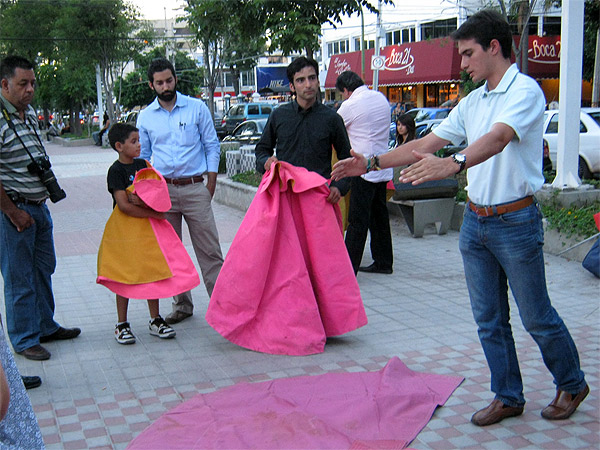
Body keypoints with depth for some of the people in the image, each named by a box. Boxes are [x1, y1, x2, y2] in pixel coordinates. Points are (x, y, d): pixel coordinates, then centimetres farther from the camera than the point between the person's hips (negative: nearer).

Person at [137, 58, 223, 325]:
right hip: (162, 190, 3)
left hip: (195, 188, -2)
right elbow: (142, 155, 15)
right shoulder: (145, 117, 8)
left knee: (209, 250, -3)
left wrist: (211, 182, -1)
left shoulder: (197, 108, 3)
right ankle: (182, 305, 19)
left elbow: (212, 145, 6)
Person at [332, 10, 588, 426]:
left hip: (516, 222, -7)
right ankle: (508, 396, 25)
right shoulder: (471, 102, 12)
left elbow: (497, 140, -31)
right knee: (489, 318, 11)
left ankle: (571, 384, 29)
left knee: (537, 317, 6)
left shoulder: (525, 90, -12)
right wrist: (371, 163, 6)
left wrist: (452, 165, -48)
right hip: (475, 221, 7)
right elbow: (423, 145, 13)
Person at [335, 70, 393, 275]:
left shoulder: (350, 106, -11)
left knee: (357, 221, -6)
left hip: (364, 170, -7)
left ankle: (348, 268, -4)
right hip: (383, 168, 7)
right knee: (379, 215, 16)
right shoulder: (381, 98, 10)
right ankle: (383, 262, 25)